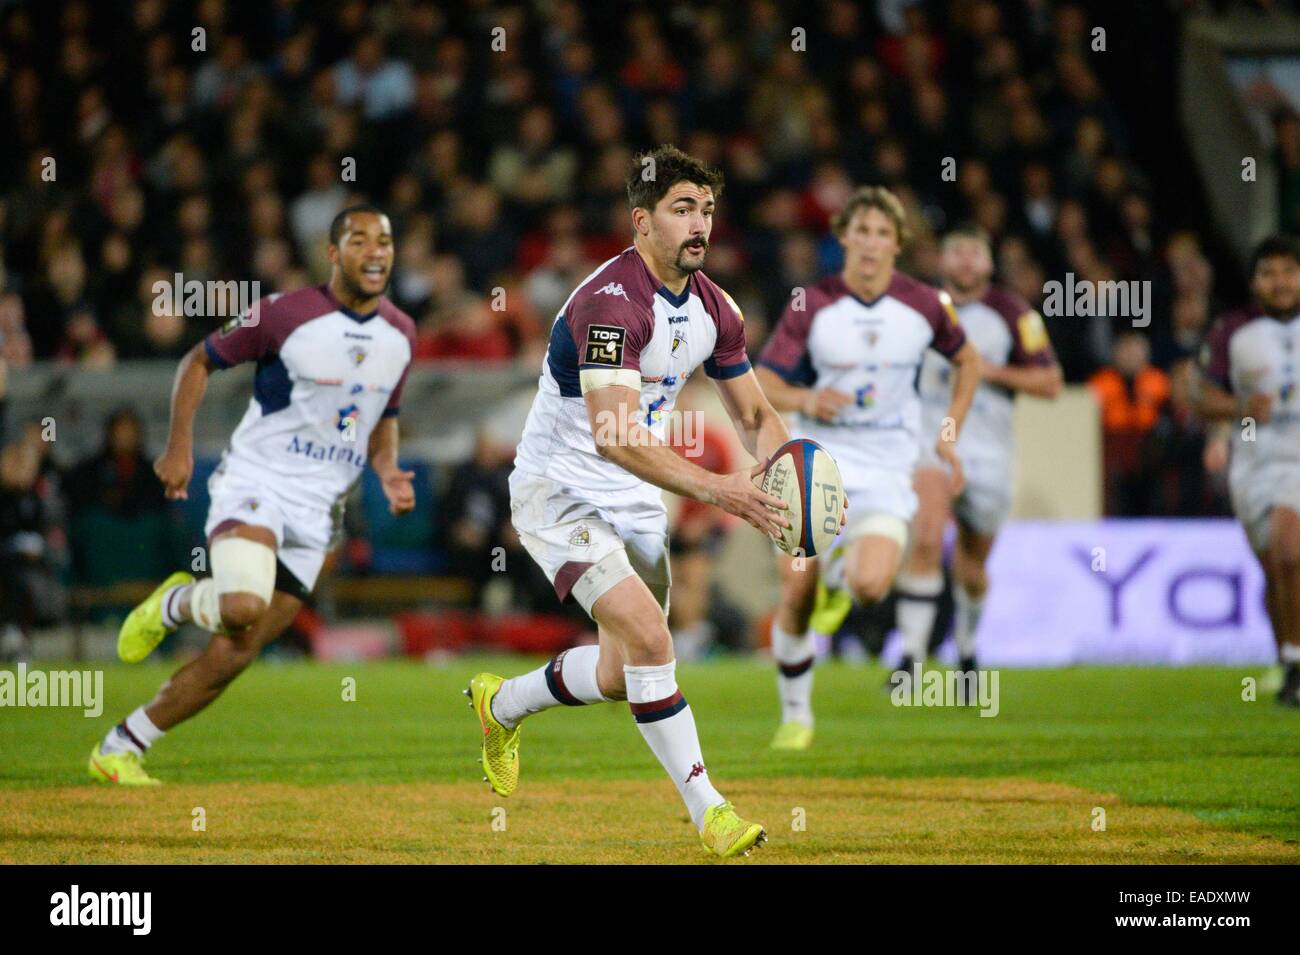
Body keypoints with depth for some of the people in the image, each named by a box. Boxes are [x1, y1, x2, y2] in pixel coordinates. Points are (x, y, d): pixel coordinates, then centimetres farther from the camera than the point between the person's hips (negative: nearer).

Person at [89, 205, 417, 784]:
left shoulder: (401, 336, 7)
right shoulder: (286, 315, -10)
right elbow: (199, 361, 1)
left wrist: (388, 473, 3)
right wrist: (179, 448, -8)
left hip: (316, 513, 5)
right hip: (253, 485, -5)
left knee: (232, 657, 0)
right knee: (244, 605, -33)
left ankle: (121, 748, 13)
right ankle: (175, 603, 1)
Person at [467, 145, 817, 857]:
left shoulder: (714, 309, 0)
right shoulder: (612, 301, -25)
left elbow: (756, 416, 10)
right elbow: (614, 434, -35)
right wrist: (713, 488, -42)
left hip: (635, 501, 8)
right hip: (559, 495, -8)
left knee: (621, 676, 11)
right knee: (648, 636, -24)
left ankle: (502, 705, 40)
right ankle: (706, 808, -16)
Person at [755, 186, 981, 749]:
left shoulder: (925, 305, -2)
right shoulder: (810, 305, -5)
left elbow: (966, 360, 16)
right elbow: (763, 382, -3)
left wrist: (950, 435, 9)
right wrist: (805, 399, -24)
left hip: (885, 472, 0)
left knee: (870, 586, -23)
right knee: (796, 596, -5)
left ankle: (842, 572, 16)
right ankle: (796, 715, 17)